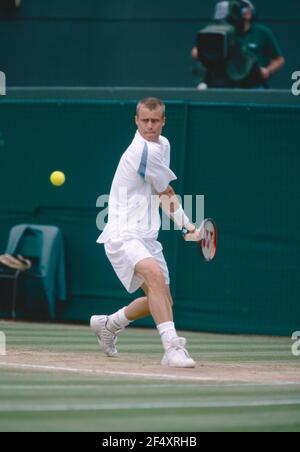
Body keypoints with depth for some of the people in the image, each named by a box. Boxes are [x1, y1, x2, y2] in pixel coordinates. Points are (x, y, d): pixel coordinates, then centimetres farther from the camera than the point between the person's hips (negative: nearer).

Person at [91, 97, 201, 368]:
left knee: (163, 301, 15)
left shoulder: (162, 144, 14)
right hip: (123, 234, -10)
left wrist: (186, 225, 10)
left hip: (146, 237, 10)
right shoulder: (145, 151, -16)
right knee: (155, 275, -34)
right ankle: (172, 346, -43)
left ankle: (108, 325, 39)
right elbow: (167, 194, -5)